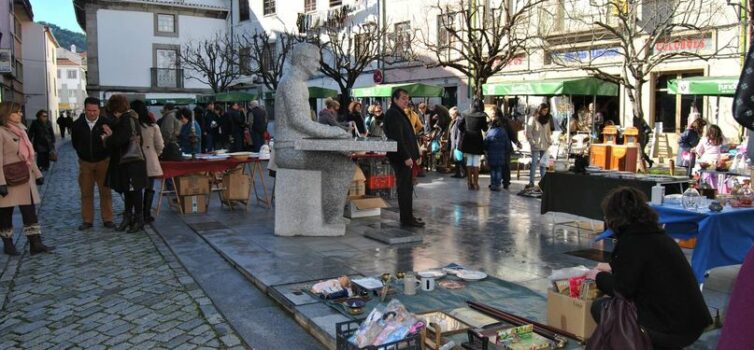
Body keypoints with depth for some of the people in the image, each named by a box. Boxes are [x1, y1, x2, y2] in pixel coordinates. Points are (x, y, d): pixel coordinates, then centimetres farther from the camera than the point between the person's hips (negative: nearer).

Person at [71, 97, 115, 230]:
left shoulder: (106, 123, -12)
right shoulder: (77, 125, -4)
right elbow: (74, 143, 12)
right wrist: (82, 154, 11)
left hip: (103, 161, -2)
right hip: (85, 163, 2)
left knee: (105, 192, 3)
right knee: (86, 193, 6)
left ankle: (107, 219, 11)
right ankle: (87, 220, 13)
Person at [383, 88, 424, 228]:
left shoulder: (399, 113, 21)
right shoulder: (393, 114, -12)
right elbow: (397, 138, -21)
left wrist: (413, 155, 18)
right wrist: (406, 157, -22)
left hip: (405, 157, 10)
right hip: (401, 158, -10)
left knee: (406, 187, 13)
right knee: (405, 187, -7)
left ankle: (408, 216, 20)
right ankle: (407, 219, -4)